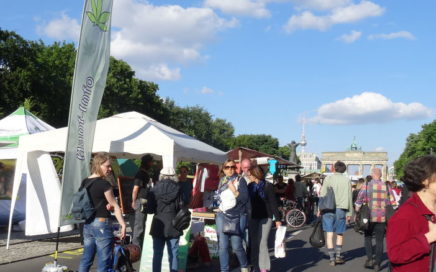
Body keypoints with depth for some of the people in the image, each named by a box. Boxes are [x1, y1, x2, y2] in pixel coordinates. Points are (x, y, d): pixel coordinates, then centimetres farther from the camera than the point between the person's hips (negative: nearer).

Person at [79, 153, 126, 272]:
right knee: (104, 262, -1)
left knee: (86, 258, 13)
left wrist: (104, 204, 1)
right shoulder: (104, 184, -13)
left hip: (87, 224, 8)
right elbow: (115, 206, -10)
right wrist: (123, 225, -7)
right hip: (102, 224, -8)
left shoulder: (84, 182, 7)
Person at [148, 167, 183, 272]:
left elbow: (150, 207, -4)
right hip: (173, 224, 0)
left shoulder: (155, 189, -4)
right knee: (173, 254, 6)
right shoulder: (177, 189, -6)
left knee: (157, 253, 8)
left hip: (158, 224, 1)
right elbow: (181, 207, -8)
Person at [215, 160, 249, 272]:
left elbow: (245, 198, -7)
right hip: (222, 215, 4)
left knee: (236, 246, -4)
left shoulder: (240, 180, 1)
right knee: (222, 246, 0)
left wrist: (234, 191, -18)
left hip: (237, 216, -4)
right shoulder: (222, 181, 14)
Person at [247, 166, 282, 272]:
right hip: (253, 217, 4)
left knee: (262, 242, -7)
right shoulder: (250, 186, 8)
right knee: (253, 242, 4)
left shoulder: (268, 186, -5)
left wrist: (277, 219, -10)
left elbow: (273, 203, -6)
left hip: (265, 217, -4)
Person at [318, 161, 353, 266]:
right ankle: (338, 256, 15)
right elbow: (349, 198, 4)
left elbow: (323, 195, -2)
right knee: (340, 234, 15)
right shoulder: (347, 180, 4)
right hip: (341, 209, 1)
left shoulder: (329, 178, 0)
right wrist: (349, 212, 9)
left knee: (329, 234, 2)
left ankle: (332, 258, -1)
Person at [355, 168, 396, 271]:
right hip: (382, 218, 1)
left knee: (368, 237, 16)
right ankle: (377, 264, 9)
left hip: (369, 217, -1)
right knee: (379, 241, 8)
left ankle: (369, 259, 5)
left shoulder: (367, 185, -4)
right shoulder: (386, 187, 3)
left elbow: (359, 200, -5)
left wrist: (357, 213, 7)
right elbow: (392, 203, 4)